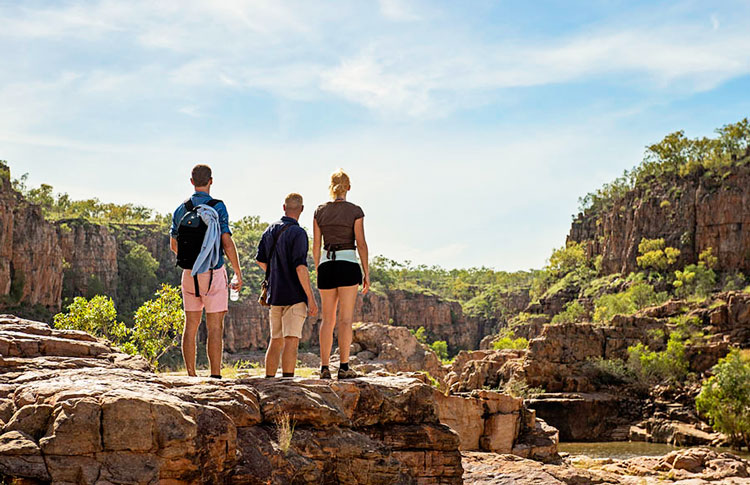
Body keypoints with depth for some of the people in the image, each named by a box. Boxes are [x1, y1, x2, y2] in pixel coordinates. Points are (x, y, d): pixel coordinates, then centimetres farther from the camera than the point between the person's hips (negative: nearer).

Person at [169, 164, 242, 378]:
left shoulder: (181, 209, 6)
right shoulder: (217, 207, -9)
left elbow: (173, 244, 15)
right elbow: (227, 242, -13)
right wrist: (238, 272, -5)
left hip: (189, 273, 4)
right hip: (213, 273, -4)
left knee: (191, 327, 10)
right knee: (215, 328, -2)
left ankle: (191, 377, 10)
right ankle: (215, 377, -5)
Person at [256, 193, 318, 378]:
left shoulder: (270, 230, 9)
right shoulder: (298, 233, -13)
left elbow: (260, 260, 17)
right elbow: (300, 267, -19)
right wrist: (311, 298, -17)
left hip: (274, 293, 7)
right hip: (295, 295, -7)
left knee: (276, 341, 15)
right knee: (291, 342, -9)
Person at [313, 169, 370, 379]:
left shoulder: (320, 211, 7)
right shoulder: (355, 211, -1)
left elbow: (316, 246, 8)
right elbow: (361, 243, -5)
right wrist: (366, 273, -1)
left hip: (326, 265, 3)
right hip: (348, 264, -3)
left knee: (328, 319, 9)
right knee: (346, 318, -2)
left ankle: (324, 367, 5)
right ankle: (344, 367, -6)